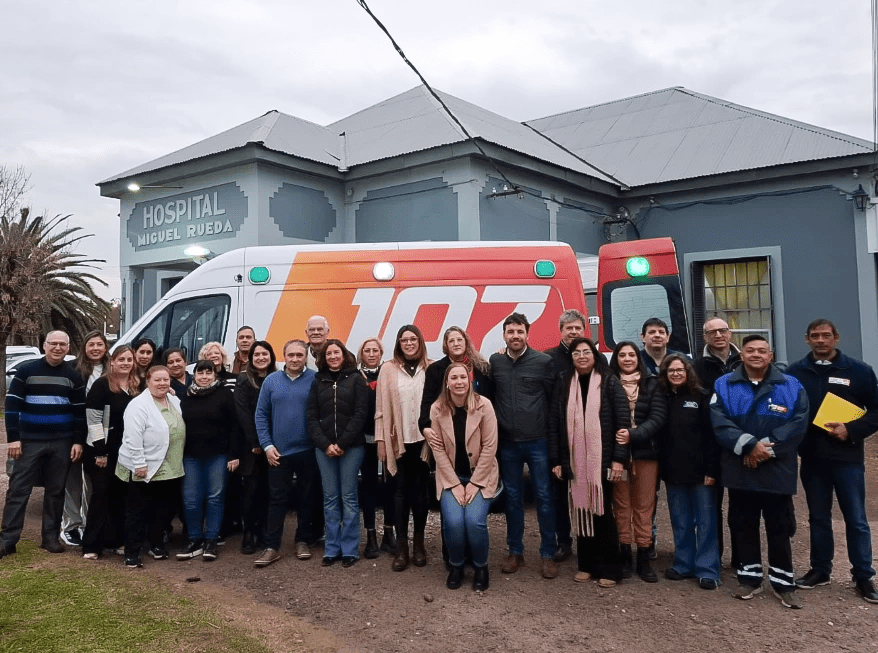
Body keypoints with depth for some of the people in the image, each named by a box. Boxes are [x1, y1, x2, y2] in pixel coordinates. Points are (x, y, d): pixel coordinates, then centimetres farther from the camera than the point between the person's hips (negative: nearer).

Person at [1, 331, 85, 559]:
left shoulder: (73, 376, 5)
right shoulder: (26, 370, -1)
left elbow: (80, 411, 7)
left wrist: (78, 441, 1)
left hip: (62, 443, 2)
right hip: (30, 441, -2)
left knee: (56, 490, 7)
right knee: (18, 489, -1)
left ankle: (51, 537, 16)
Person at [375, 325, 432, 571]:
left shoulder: (430, 368, 3)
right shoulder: (388, 369, 1)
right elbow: (382, 407, 1)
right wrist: (381, 439, -3)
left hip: (423, 439, 1)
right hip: (398, 440, 0)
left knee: (421, 491, 10)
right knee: (401, 491, 5)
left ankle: (419, 543, 24)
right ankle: (402, 548, 13)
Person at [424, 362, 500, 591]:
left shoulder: (483, 405, -12)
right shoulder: (437, 409, -8)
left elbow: (489, 446, -11)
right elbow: (438, 448, -5)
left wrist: (474, 483, -12)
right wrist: (455, 484, -9)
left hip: (481, 475, -1)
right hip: (450, 477, 1)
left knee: (474, 520, -21)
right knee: (454, 521, -19)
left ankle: (480, 567, 9)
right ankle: (456, 566, 11)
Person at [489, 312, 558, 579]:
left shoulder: (543, 361, -4)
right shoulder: (494, 362, 3)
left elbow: (554, 398, 0)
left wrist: (553, 433, 0)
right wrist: (492, 432, 8)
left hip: (537, 442, -2)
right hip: (507, 443, 3)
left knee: (544, 497, 3)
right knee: (512, 498, 12)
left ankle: (548, 554, 16)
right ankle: (515, 552, 25)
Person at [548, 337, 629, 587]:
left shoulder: (609, 382, -1)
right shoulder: (564, 383, 6)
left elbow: (622, 421, -5)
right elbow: (554, 423, 4)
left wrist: (619, 459, -11)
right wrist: (556, 460, 1)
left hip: (602, 461, -2)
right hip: (574, 461, 2)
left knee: (603, 512, 5)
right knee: (581, 512, 8)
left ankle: (609, 569, 16)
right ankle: (586, 565, 21)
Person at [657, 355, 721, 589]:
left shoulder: (701, 397, -3)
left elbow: (711, 435, -7)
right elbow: (658, 435, 8)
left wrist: (711, 470, -13)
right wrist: (662, 468, 3)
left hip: (700, 470, -3)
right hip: (673, 471, 4)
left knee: (706, 521, 4)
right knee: (680, 522, 13)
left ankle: (707, 570, 11)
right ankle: (683, 564, 24)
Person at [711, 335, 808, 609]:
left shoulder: (792, 386, 2)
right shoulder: (724, 386, 2)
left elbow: (798, 424, -8)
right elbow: (720, 423, -8)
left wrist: (767, 448, -17)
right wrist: (750, 445, -20)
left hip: (778, 471, -1)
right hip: (740, 470, 1)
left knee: (780, 527, 7)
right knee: (743, 526, 11)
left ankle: (783, 582, 22)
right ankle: (750, 577, 26)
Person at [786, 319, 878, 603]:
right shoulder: (795, 372, 2)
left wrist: (851, 430, -15)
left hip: (847, 457, -2)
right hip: (811, 457, 2)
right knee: (818, 517, 13)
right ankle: (820, 569, 25)